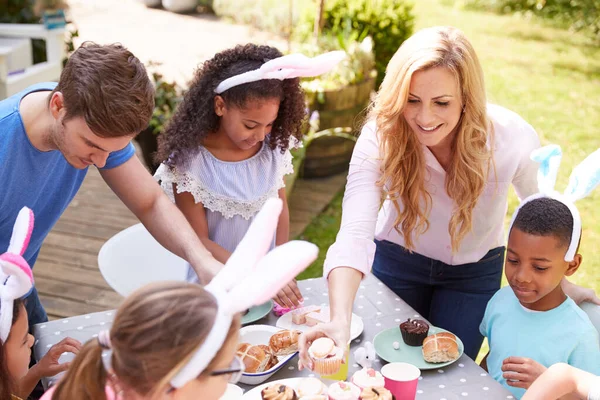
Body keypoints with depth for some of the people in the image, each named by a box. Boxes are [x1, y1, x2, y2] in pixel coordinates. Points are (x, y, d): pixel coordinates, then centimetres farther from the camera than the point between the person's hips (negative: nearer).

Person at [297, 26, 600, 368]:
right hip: (398, 259, 0)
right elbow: (354, 236, -41)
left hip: (476, 271, 0)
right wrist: (341, 319, -56)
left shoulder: (513, 138, -29)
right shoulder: (380, 138, -31)